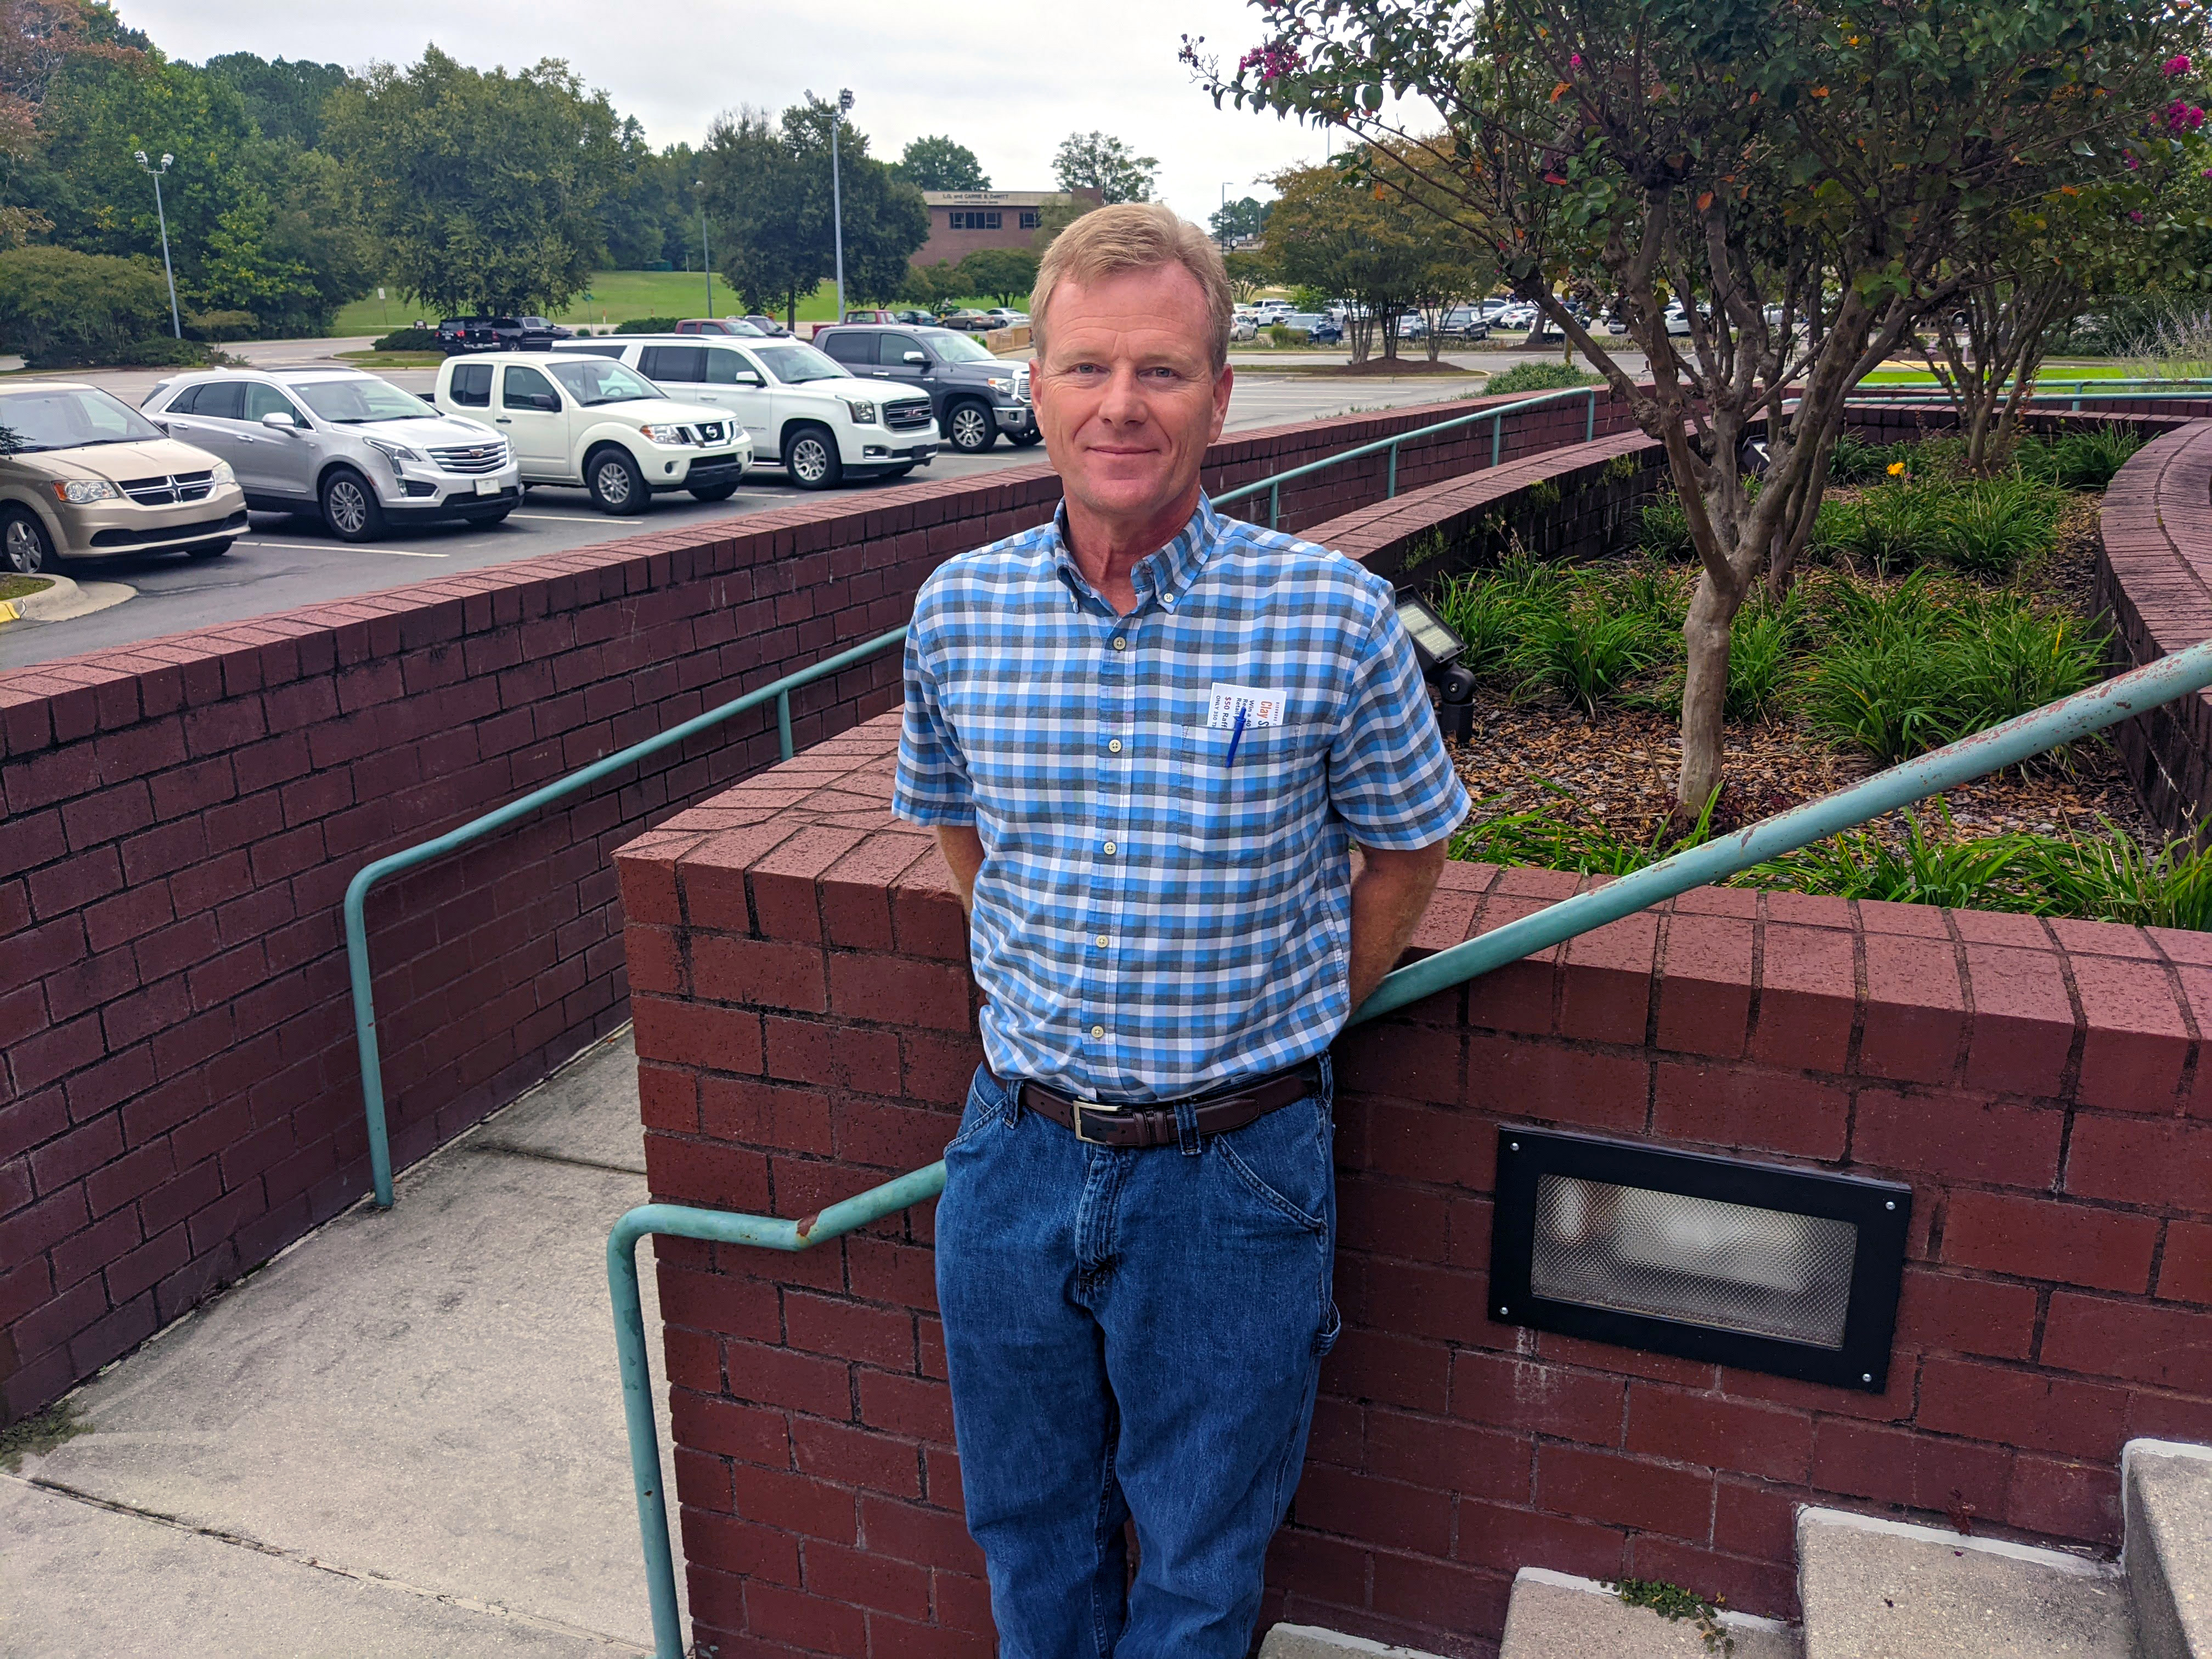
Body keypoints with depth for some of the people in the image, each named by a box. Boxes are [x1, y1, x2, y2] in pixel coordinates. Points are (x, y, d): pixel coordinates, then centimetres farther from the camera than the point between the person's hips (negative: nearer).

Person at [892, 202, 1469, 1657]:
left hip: (1234, 1171, -3)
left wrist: (1285, 1033, 3)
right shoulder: (957, 612, -5)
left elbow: (1406, 852, 0)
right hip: (1015, 1152, 3)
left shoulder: (1334, 619, -15)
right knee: (1028, 1533, 26)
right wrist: (1049, 998, 9)